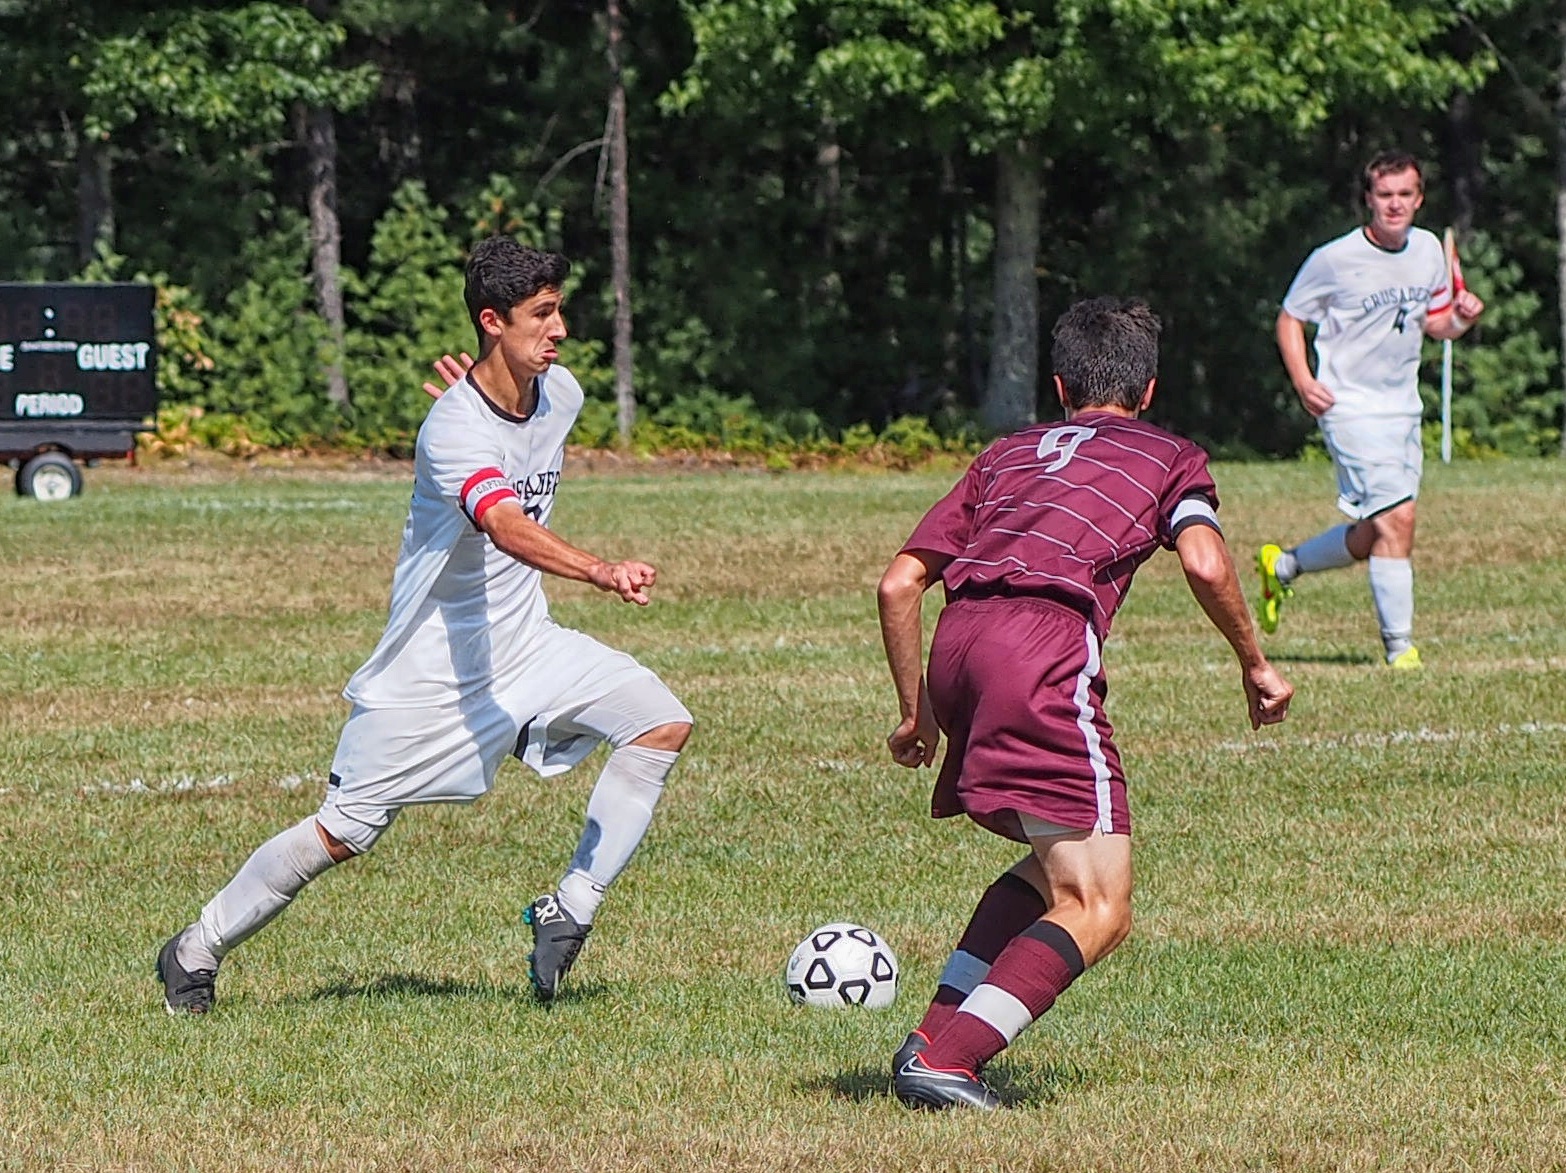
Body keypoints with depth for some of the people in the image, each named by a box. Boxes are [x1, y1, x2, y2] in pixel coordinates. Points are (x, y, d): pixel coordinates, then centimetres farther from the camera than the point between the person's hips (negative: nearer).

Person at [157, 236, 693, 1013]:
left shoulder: (560, 395, -3)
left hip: (523, 643, 7)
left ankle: (569, 912, -6)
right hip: (431, 668, -7)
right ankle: (197, 950, 20)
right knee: (344, 833, 0)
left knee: (661, 722, -12)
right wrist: (603, 573, -58)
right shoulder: (453, 429, -27)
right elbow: (506, 525, -47)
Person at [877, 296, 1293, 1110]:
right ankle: (943, 1062, -19)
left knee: (1060, 869, 24)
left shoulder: (1007, 454, 31)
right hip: (1044, 650, -6)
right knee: (1097, 913, -5)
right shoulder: (1170, 457, 20)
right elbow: (1204, 560, -2)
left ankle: (933, 1039, 14)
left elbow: (898, 584, 24)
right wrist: (1254, 664, 11)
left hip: (956, 645, 6)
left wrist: (917, 711, 33)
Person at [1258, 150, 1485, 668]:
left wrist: (1459, 318, -6)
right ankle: (1399, 647, -10)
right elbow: (1290, 319, -1)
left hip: (1403, 407, 7)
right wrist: (1303, 380, -16)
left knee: (1371, 538, 11)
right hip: (1351, 407, -7)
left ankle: (1282, 566, 36)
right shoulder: (1334, 260, -11)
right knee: (1395, 519, -17)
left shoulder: (1429, 250, 5)